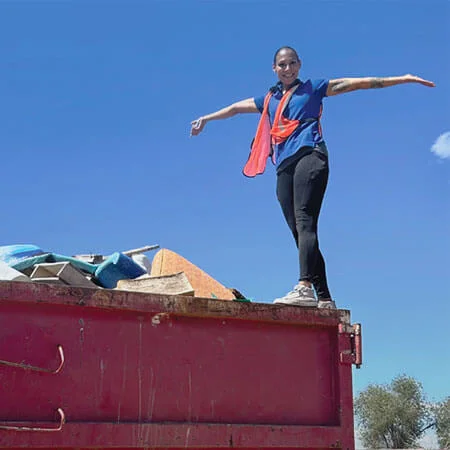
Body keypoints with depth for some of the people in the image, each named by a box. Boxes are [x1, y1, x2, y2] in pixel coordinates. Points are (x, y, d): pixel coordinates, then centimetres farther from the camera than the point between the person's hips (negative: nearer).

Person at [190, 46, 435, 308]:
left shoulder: (313, 88, 16)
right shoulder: (269, 99, 29)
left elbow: (357, 83, 11)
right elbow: (236, 108, 40)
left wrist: (402, 79, 7)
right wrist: (207, 118, 46)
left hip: (309, 156, -5)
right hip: (284, 167, 5)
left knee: (304, 221, -24)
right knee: (300, 231, -4)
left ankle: (304, 287, -39)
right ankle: (325, 299, -5)